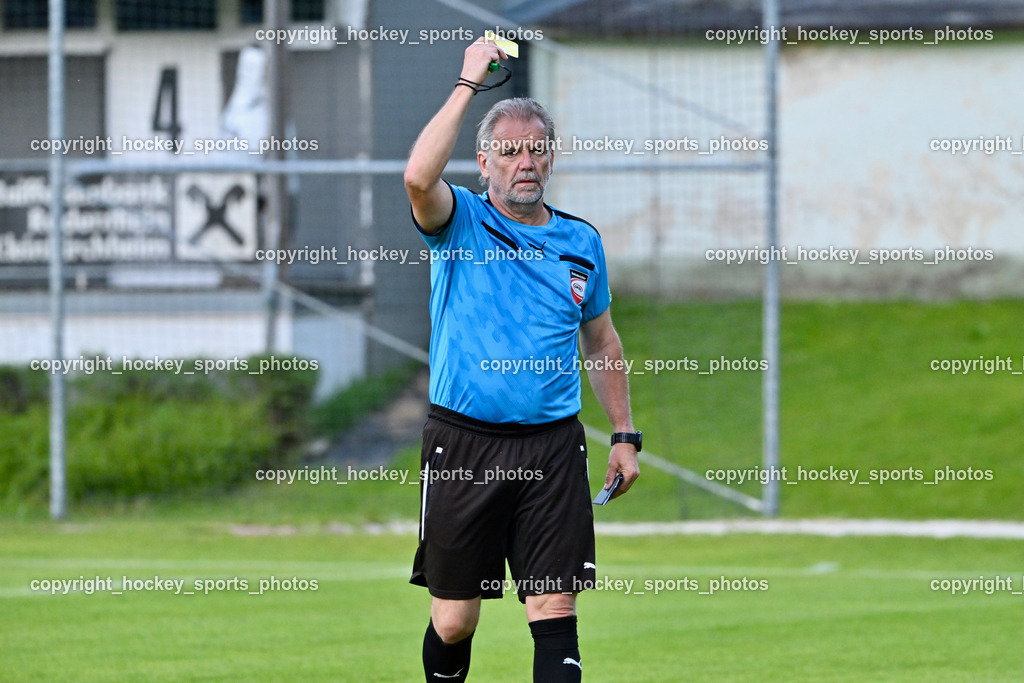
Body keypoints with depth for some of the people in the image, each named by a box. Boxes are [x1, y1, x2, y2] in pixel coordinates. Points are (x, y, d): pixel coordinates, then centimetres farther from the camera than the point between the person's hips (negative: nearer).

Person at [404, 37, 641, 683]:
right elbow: (419, 176, -23)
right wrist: (469, 84, -19)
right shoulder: (460, 222, 0)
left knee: (556, 609, -7)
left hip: (552, 447, 2)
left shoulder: (581, 241, 11)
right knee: (454, 619, 3)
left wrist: (625, 435, 16)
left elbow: (602, 343, 22)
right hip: (463, 445, -2)